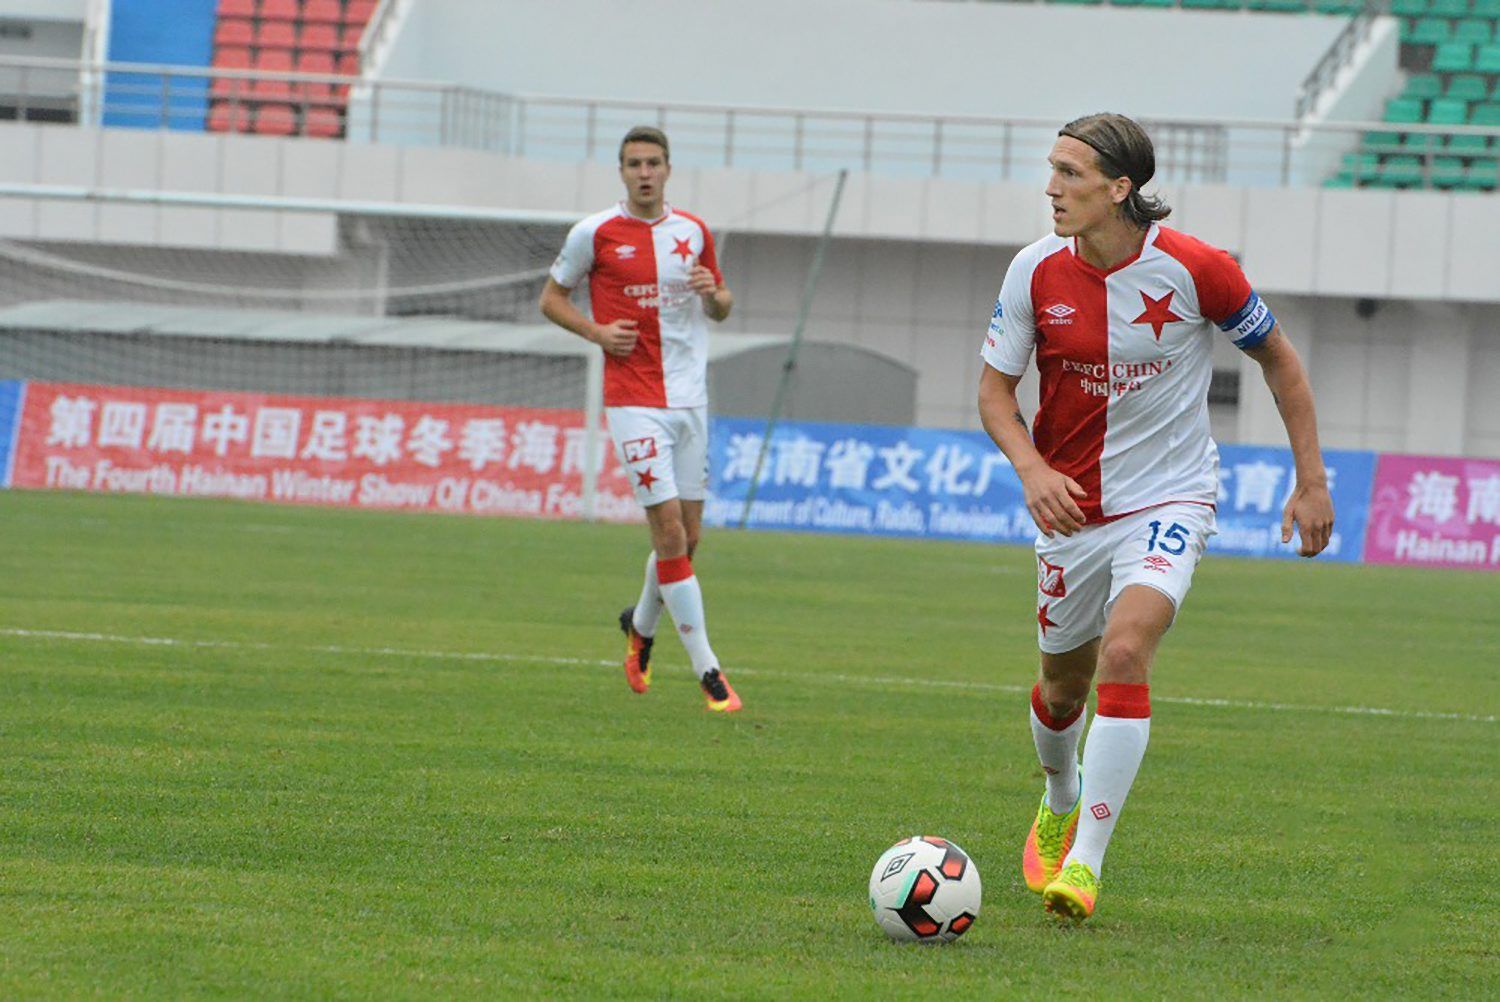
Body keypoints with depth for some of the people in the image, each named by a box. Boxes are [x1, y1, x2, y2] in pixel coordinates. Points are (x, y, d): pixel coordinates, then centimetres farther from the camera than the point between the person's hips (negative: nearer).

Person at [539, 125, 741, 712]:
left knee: (687, 534, 8)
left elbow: (721, 308, 19)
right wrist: (596, 332, -10)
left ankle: (641, 626, 36)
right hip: (632, 398, -5)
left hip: (690, 398, 5)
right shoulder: (595, 233, -2)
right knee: (669, 527, -12)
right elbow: (552, 299, 8)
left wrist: (714, 294, -5)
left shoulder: (694, 232, 9)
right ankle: (707, 670, -11)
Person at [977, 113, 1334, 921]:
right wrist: (1032, 469, -21)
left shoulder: (1195, 269, -16)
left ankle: (1085, 862, -22)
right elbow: (995, 390, -1)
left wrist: (1312, 480, -2)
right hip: (1070, 506, 4)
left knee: (1125, 650, -25)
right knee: (1063, 683, 14)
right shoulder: (1037, 272, -9)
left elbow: (1277, 358, -1)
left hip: (1169, 499, -3)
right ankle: (1060, 802, 49)